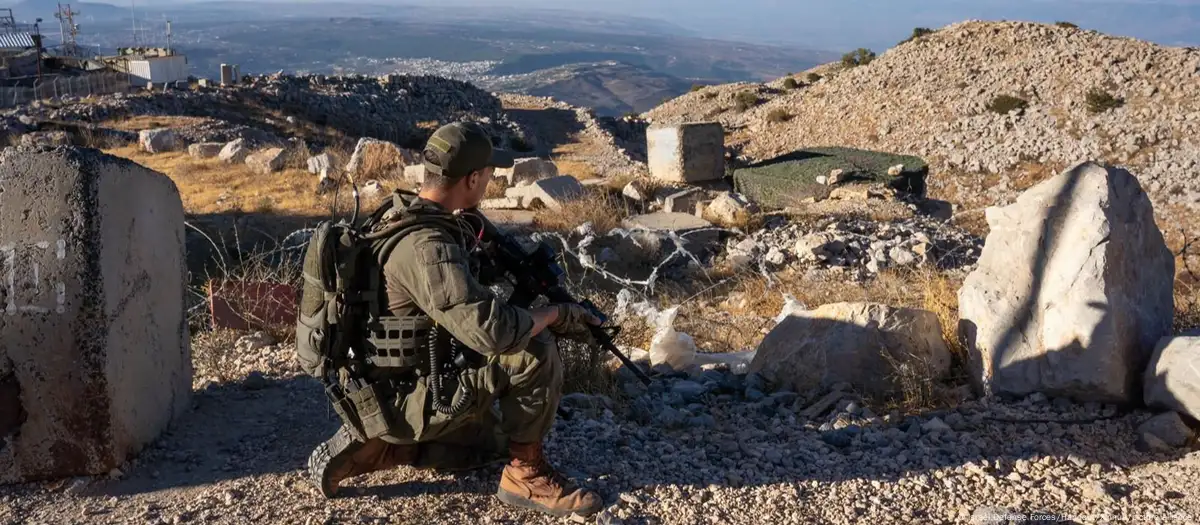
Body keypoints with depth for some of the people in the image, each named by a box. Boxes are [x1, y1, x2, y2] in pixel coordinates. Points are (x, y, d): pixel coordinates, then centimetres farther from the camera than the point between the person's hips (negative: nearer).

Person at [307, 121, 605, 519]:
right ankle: (526, 473, -2)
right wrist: (556, 314, -18)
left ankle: (370, 448, 16)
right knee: (535, 352, -19)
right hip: (399, 398, -10)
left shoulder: (409, 218, 3)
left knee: (486, 441, 31)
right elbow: (493, 331, -36)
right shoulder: (427, 246, -28)